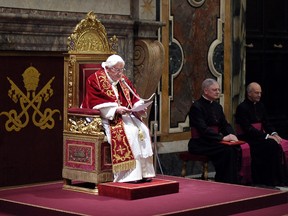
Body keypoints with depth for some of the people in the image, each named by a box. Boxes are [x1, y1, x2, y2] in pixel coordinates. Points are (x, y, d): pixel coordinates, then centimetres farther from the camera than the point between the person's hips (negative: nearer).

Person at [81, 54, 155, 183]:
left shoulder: (123, 80, 17)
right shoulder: (95, 80, -5)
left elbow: (134, 97, 15)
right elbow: (95, 103, -15)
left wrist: (139, 108, -7)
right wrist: (115, 109, -25)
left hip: (126, 115, 7)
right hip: (107, 118, -7)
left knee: (143, 129, -18)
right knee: (130, 131, -31)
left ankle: (143, 172, -18)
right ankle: (130, 174, -31)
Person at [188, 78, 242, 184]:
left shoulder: (217, 106, 15)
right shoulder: (196, 107, -11)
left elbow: (225, 124, 15)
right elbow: (203, 129, -20)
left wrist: (231, 135, -7)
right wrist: (222, 138, -25)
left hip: (213, 142, 7)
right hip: (199, 144, -7)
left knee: (236, 149, -19)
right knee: (227, 150, -28)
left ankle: (234, 181, -15)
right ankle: (225, 182, -20)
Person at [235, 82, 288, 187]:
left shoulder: (260, 106, 16)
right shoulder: (242, 107, -9)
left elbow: (266, 123, 18)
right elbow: (248, 128, -17)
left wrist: (274, 134, -4)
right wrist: (267, 136, -21)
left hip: (260, 136, 7)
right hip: (248, 138, -7)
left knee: (276, 145, -22)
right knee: (272, 145, -28)